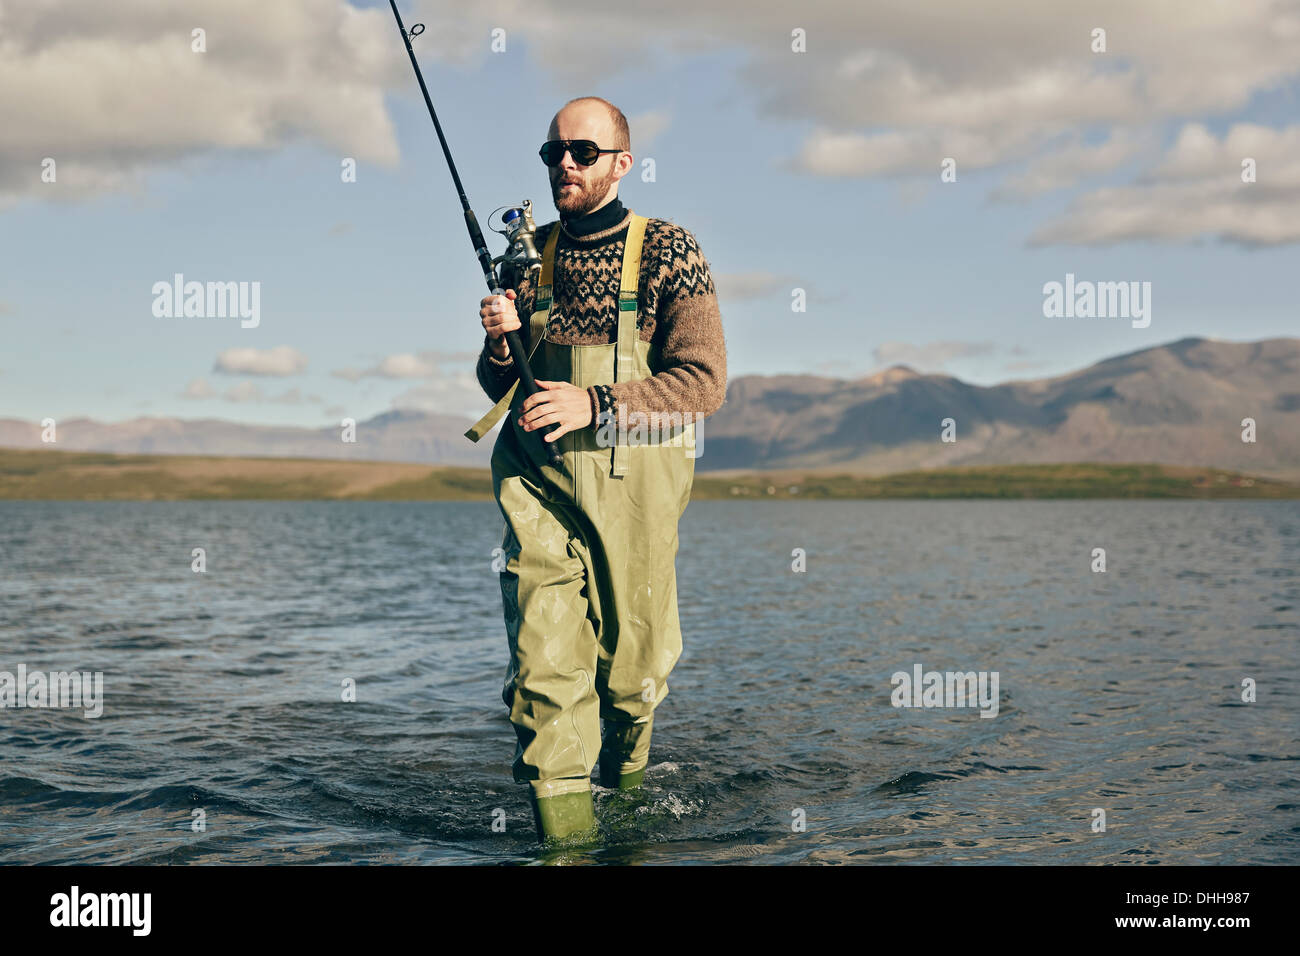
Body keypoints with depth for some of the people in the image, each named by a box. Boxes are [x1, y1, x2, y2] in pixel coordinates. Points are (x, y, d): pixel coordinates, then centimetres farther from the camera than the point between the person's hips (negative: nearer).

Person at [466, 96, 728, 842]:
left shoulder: (670, 252, -3)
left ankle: (627, 771, 40)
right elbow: (499, 388, 17)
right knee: (544, 659, -10)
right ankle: (564, 831, -3)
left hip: (634, 479, -2)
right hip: (539, 478, 2)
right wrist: (501, 346, -6)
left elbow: (704, 383, -11)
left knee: (632, 660, 9)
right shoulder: (531, 254, 9)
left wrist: (595, 404, -21)